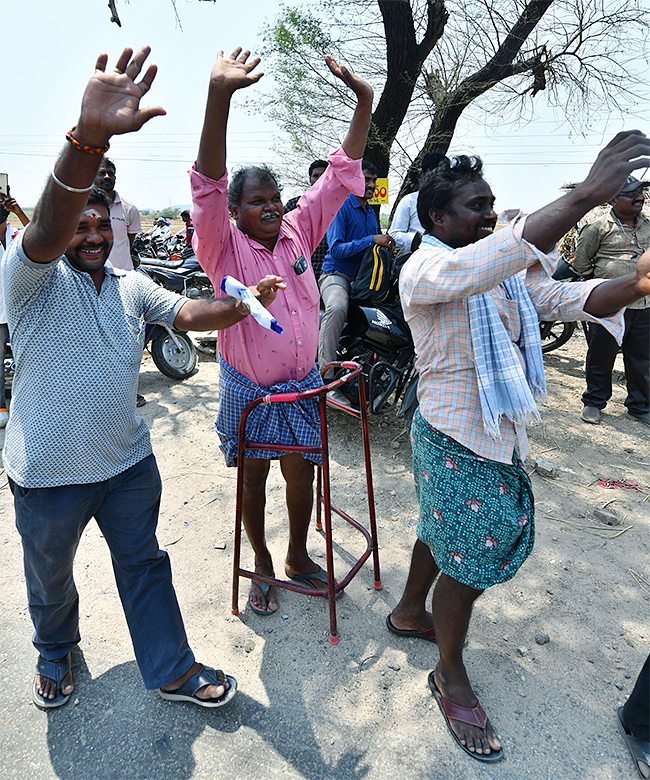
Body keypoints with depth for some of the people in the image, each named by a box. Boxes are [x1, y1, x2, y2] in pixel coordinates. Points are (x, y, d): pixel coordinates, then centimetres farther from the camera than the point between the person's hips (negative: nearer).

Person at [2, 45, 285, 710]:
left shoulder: (132, 287, 6)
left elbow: (188, 314, -1)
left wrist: (242, 304, -22)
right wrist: (90, 135, -50)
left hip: (128, 461, 4)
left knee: (144, 564, 16)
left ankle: (173, 671, 32)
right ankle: (55, 655, 50)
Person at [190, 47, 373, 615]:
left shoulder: (299, 231, 2)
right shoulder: (224, 246, -11)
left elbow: (340, 175, 2)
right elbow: (209, 185, -28)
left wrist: (364, 103, -6)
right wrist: (219, 96, -40)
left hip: (302, 386, 4)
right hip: (248, 391, -3)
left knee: (301, 474, 15)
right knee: (254, 480, 13)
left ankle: (299, 557, 38)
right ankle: (262, 564, 35)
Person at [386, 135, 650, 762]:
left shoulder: (505, 272, 8)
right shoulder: (425, 269, -17)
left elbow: (568, 298, -4)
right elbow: (481, 265, -39)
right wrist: (586, 194, -41)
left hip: (498, 432, 8)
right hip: (457, 439, -8)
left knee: (446, 532, 23)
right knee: (471, 558, 4)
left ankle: (410, 612, 48)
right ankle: (450, 677, 27)